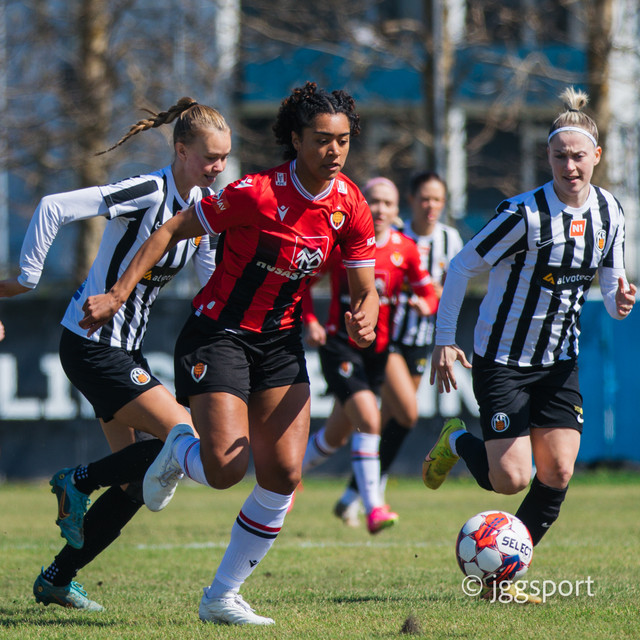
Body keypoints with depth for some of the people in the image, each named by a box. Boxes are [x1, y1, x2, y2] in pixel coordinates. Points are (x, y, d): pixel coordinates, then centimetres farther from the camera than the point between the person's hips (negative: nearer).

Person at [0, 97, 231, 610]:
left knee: (137, 481, 6)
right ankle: (78, 482, 2)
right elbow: (54, 208, -24)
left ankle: (57, 580, 17)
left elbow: (212, 273, 18)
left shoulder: (201, 203, 7)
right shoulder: (147, 193, -20)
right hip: (92, 346, -9)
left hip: (125, 349, 9)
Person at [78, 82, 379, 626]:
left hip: (281, 340, 6)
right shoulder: (257, 193, -20)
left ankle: (222, 598, 8)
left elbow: (365, 289, 5)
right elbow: (173, 231, -11)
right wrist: (119, 294, -16)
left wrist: (365, 320, -19)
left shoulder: (350, 205, -3)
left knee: (285, 474, -6)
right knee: (226, 469, -20)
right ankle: (179, 452, 20)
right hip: (219, 333, -5)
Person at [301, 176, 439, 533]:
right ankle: (374, 508, -25)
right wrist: (309, 322, -11)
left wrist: (426, 304, -18)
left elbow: (429, 293, 5)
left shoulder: (405, 249, 0)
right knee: (369, 420, -24)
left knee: (337, 436, 14)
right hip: (340, 346, -5)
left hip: (378, 352, 5)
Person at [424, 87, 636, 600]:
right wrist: (444, 341, -14)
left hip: (559, 361, 6)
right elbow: (462, 268, -12)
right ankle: (456, 442, 23)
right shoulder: (526, 213, -18)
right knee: (511, 479, -10)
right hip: (502, 360, -5)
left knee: (557, 473, -5)